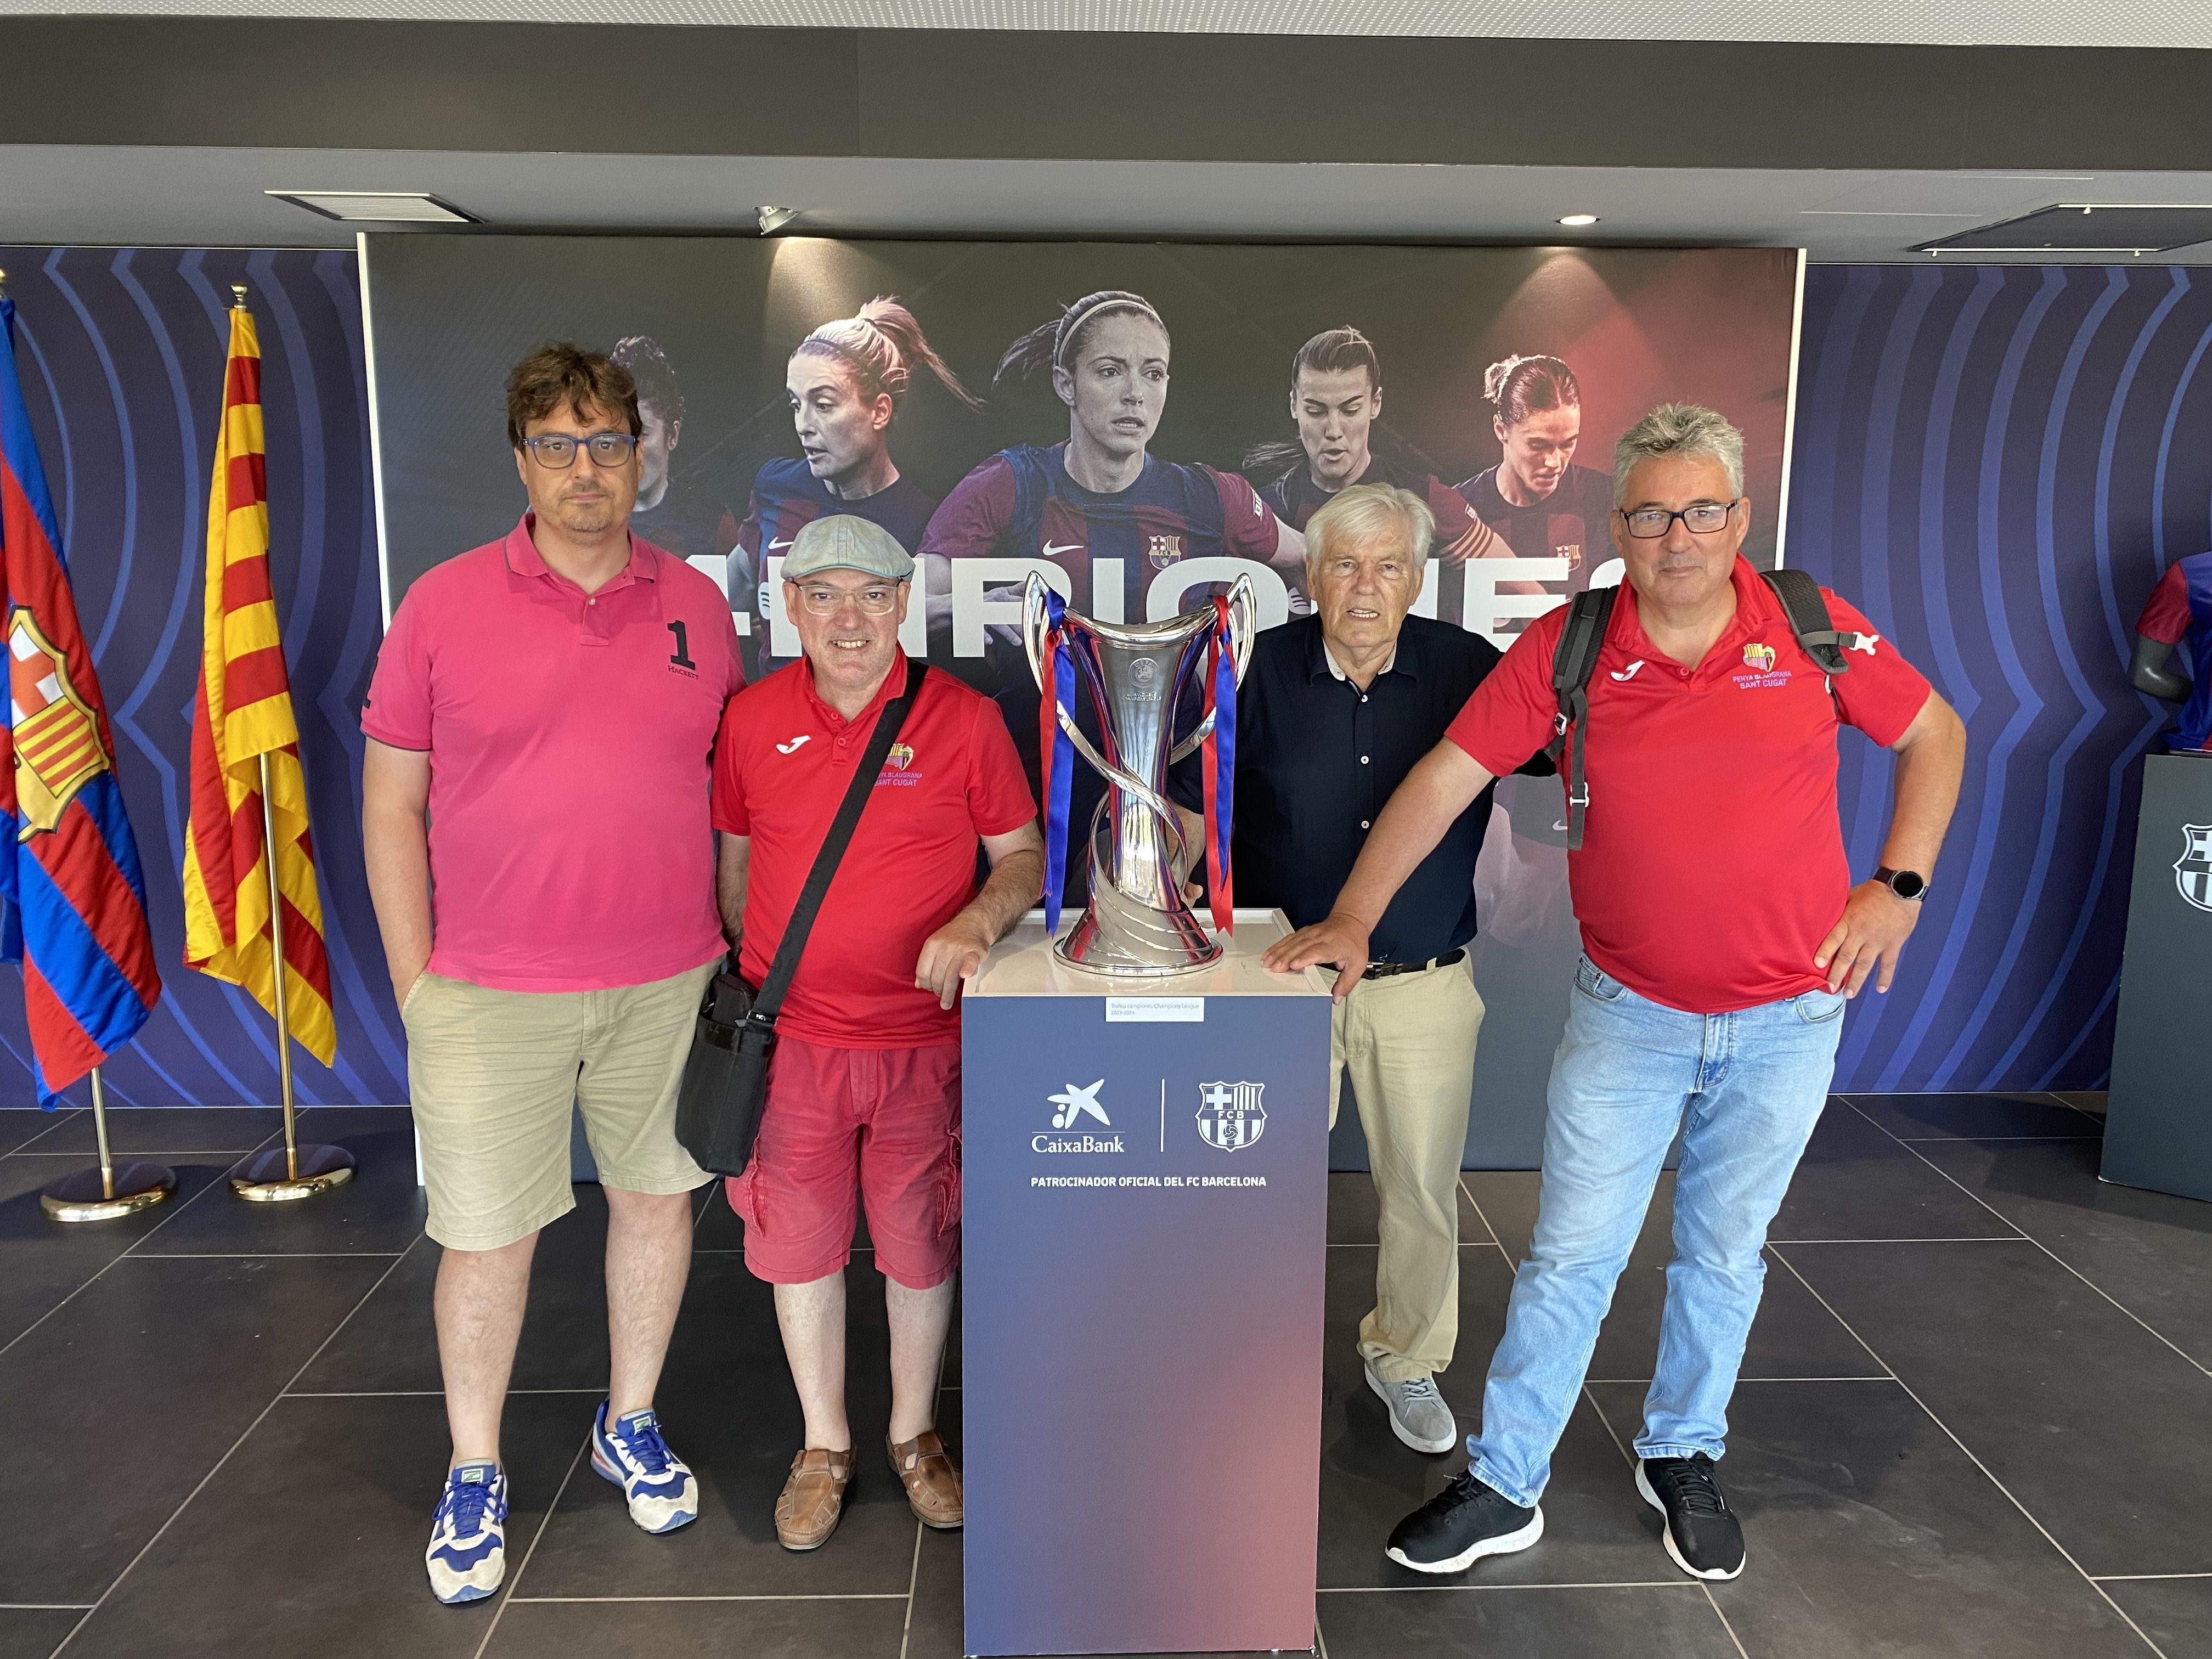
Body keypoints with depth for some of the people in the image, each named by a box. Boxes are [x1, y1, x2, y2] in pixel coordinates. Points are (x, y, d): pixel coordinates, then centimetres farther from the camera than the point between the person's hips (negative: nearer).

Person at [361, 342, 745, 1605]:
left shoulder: (698, 606, 4)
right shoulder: (444, 607, -2)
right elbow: (392, 803, 1)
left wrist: (732, 949, 6)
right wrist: (416, 981, -2)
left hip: (667, 981, 2)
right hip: (490, 993, -2)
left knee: (657, 1192, 14)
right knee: (488, 1231, 8)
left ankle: (632, 1423, 37)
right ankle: (476, 1472, 30)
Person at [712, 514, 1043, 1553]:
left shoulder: (964, 718, -6)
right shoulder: (751, 719, 0)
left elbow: (1025, 853, 0)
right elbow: (736, 859, 12)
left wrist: (977, 922, -19)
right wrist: (748, 977, 11)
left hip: (922, 1037, -1)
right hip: (790, 1038, 2)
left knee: (920, 1244, 11)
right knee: (799, 1242, 12)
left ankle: (914, 1435, 35)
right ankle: (824, 1446, 33)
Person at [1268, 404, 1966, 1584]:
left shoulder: (1815, 631, -6)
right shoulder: (1566, 649, -9)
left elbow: (1934, 736, 8)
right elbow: (1445, 779, -9)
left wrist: (1899, 884, -2)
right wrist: (1351, 919, -14)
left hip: (1787, 1017, 2)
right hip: (1628, 1012, -1)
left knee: (1724, 1255, 17)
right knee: (1570, 1255, 4)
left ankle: (1684, 1462, 38)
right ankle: (1504, 1486, 20)